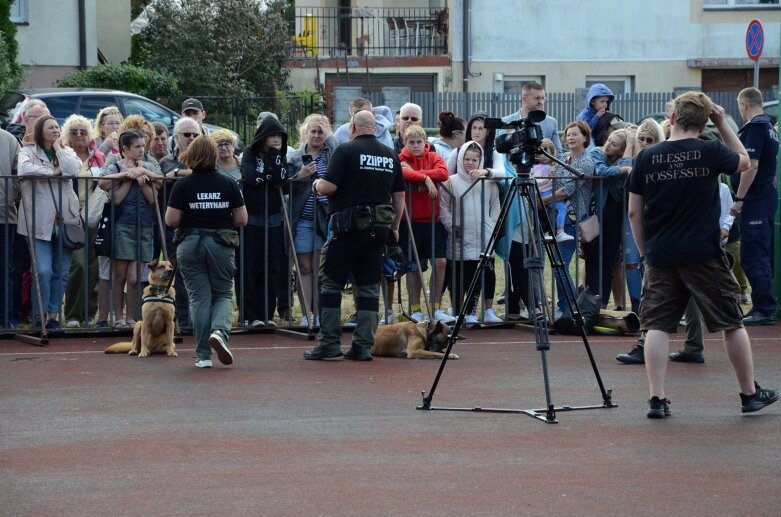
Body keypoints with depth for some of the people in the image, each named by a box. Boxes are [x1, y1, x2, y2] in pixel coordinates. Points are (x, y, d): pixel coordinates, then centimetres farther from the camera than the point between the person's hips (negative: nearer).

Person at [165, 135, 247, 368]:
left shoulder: (182, 185, -5)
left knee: (199, 297, 6)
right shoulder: (228, 184, -1)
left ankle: (204, 355, 4)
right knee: (223, 294, 13)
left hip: (190, 243, 0)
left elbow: (171, 220, -7)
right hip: (221, 244, 0)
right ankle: (220, 330, -17)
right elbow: (241, 219, 1)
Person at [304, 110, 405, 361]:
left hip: (350, 224, -5)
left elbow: (329, 186, -13)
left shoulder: (346, 151, -6)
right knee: (369, 285, 8)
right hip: (379, 226, 5)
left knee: (330, 281, 3)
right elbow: (399, 195, 14)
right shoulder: (390, 155, 11)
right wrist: (394, 227, 24)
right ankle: (364, 345, 4)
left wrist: (316, 186, 9)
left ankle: (329, 342, 0)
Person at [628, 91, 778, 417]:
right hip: (704, 254, -1)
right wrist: (723, 124, 15)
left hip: (660, 256, 2)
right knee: (732, 323, 11)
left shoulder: (646, 158, 1)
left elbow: (634, 212, 5)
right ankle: (750, 394, 19)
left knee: (657, 326, 5)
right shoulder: (710, 153, -6)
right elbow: (744, 161, 16)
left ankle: (657, 399, -4)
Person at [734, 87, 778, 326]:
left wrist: (739, 199, -20)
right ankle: (763, 307, 17)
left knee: (753, 255, -8)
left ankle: (764, 309, -9)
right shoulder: (770, 127, 15)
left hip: (755, 198, -10)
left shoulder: (753, 129, -15)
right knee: (762, 255, 13)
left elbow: (751, 166, -22)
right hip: (769, 194, 10)